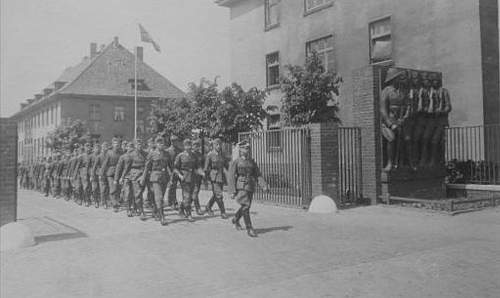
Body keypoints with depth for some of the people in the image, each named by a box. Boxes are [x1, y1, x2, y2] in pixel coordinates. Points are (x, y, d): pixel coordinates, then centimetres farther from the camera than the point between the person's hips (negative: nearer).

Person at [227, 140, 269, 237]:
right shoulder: (236, 162, -4)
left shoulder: (252, 162, 10)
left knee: (245, 207, 16)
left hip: (250, 188, 6)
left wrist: (264, 186, -6)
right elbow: (231, 177, -8)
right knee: (246, 207, -14)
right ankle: (249, 229, -8)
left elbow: (258, 175, 8)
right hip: (240, 188, -6)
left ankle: (235, 220, 42)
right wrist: (232, 191, -15)